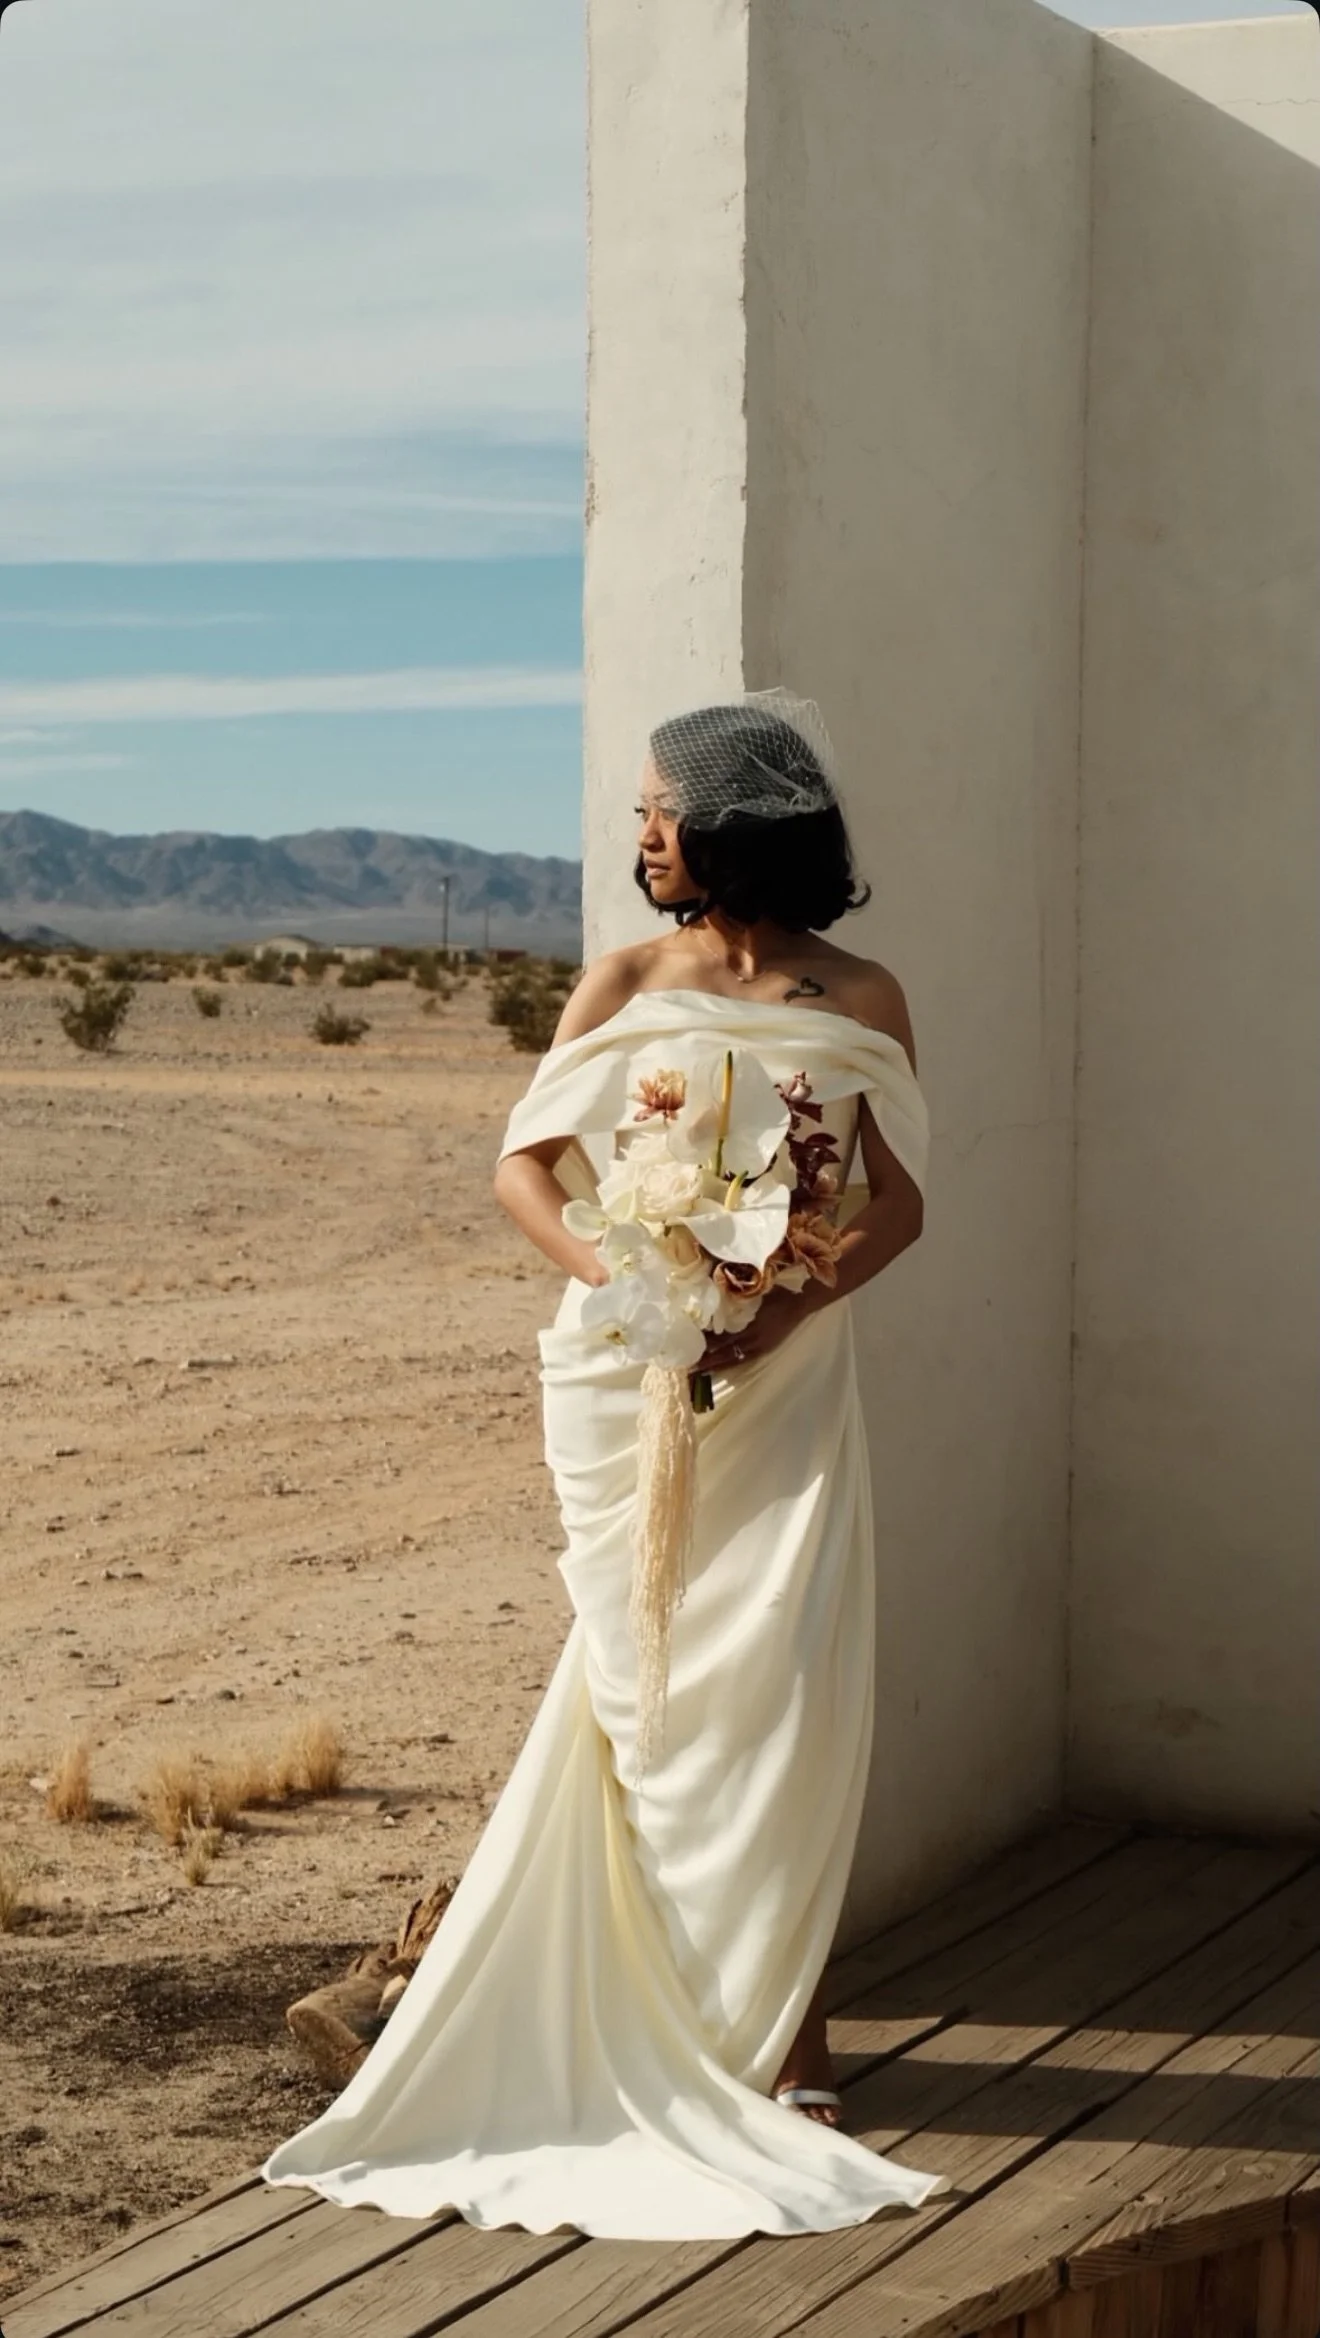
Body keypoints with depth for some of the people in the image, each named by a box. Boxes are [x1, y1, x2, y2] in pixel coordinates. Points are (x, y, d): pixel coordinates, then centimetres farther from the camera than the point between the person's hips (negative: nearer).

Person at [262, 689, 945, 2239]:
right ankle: (686, 2022, 18)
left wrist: (784, 1312, -14)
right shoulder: (626, 986, 5)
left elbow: (899, 1201, 2)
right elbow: (523, 1166, 4)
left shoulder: (857, 1000, 2)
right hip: (627, 1380, 1)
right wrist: (615, 1279, -15)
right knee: (648, 1691, 4)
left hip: (785, 1384, -1)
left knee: (787, 1694, -5)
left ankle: (781, 2027, 8)